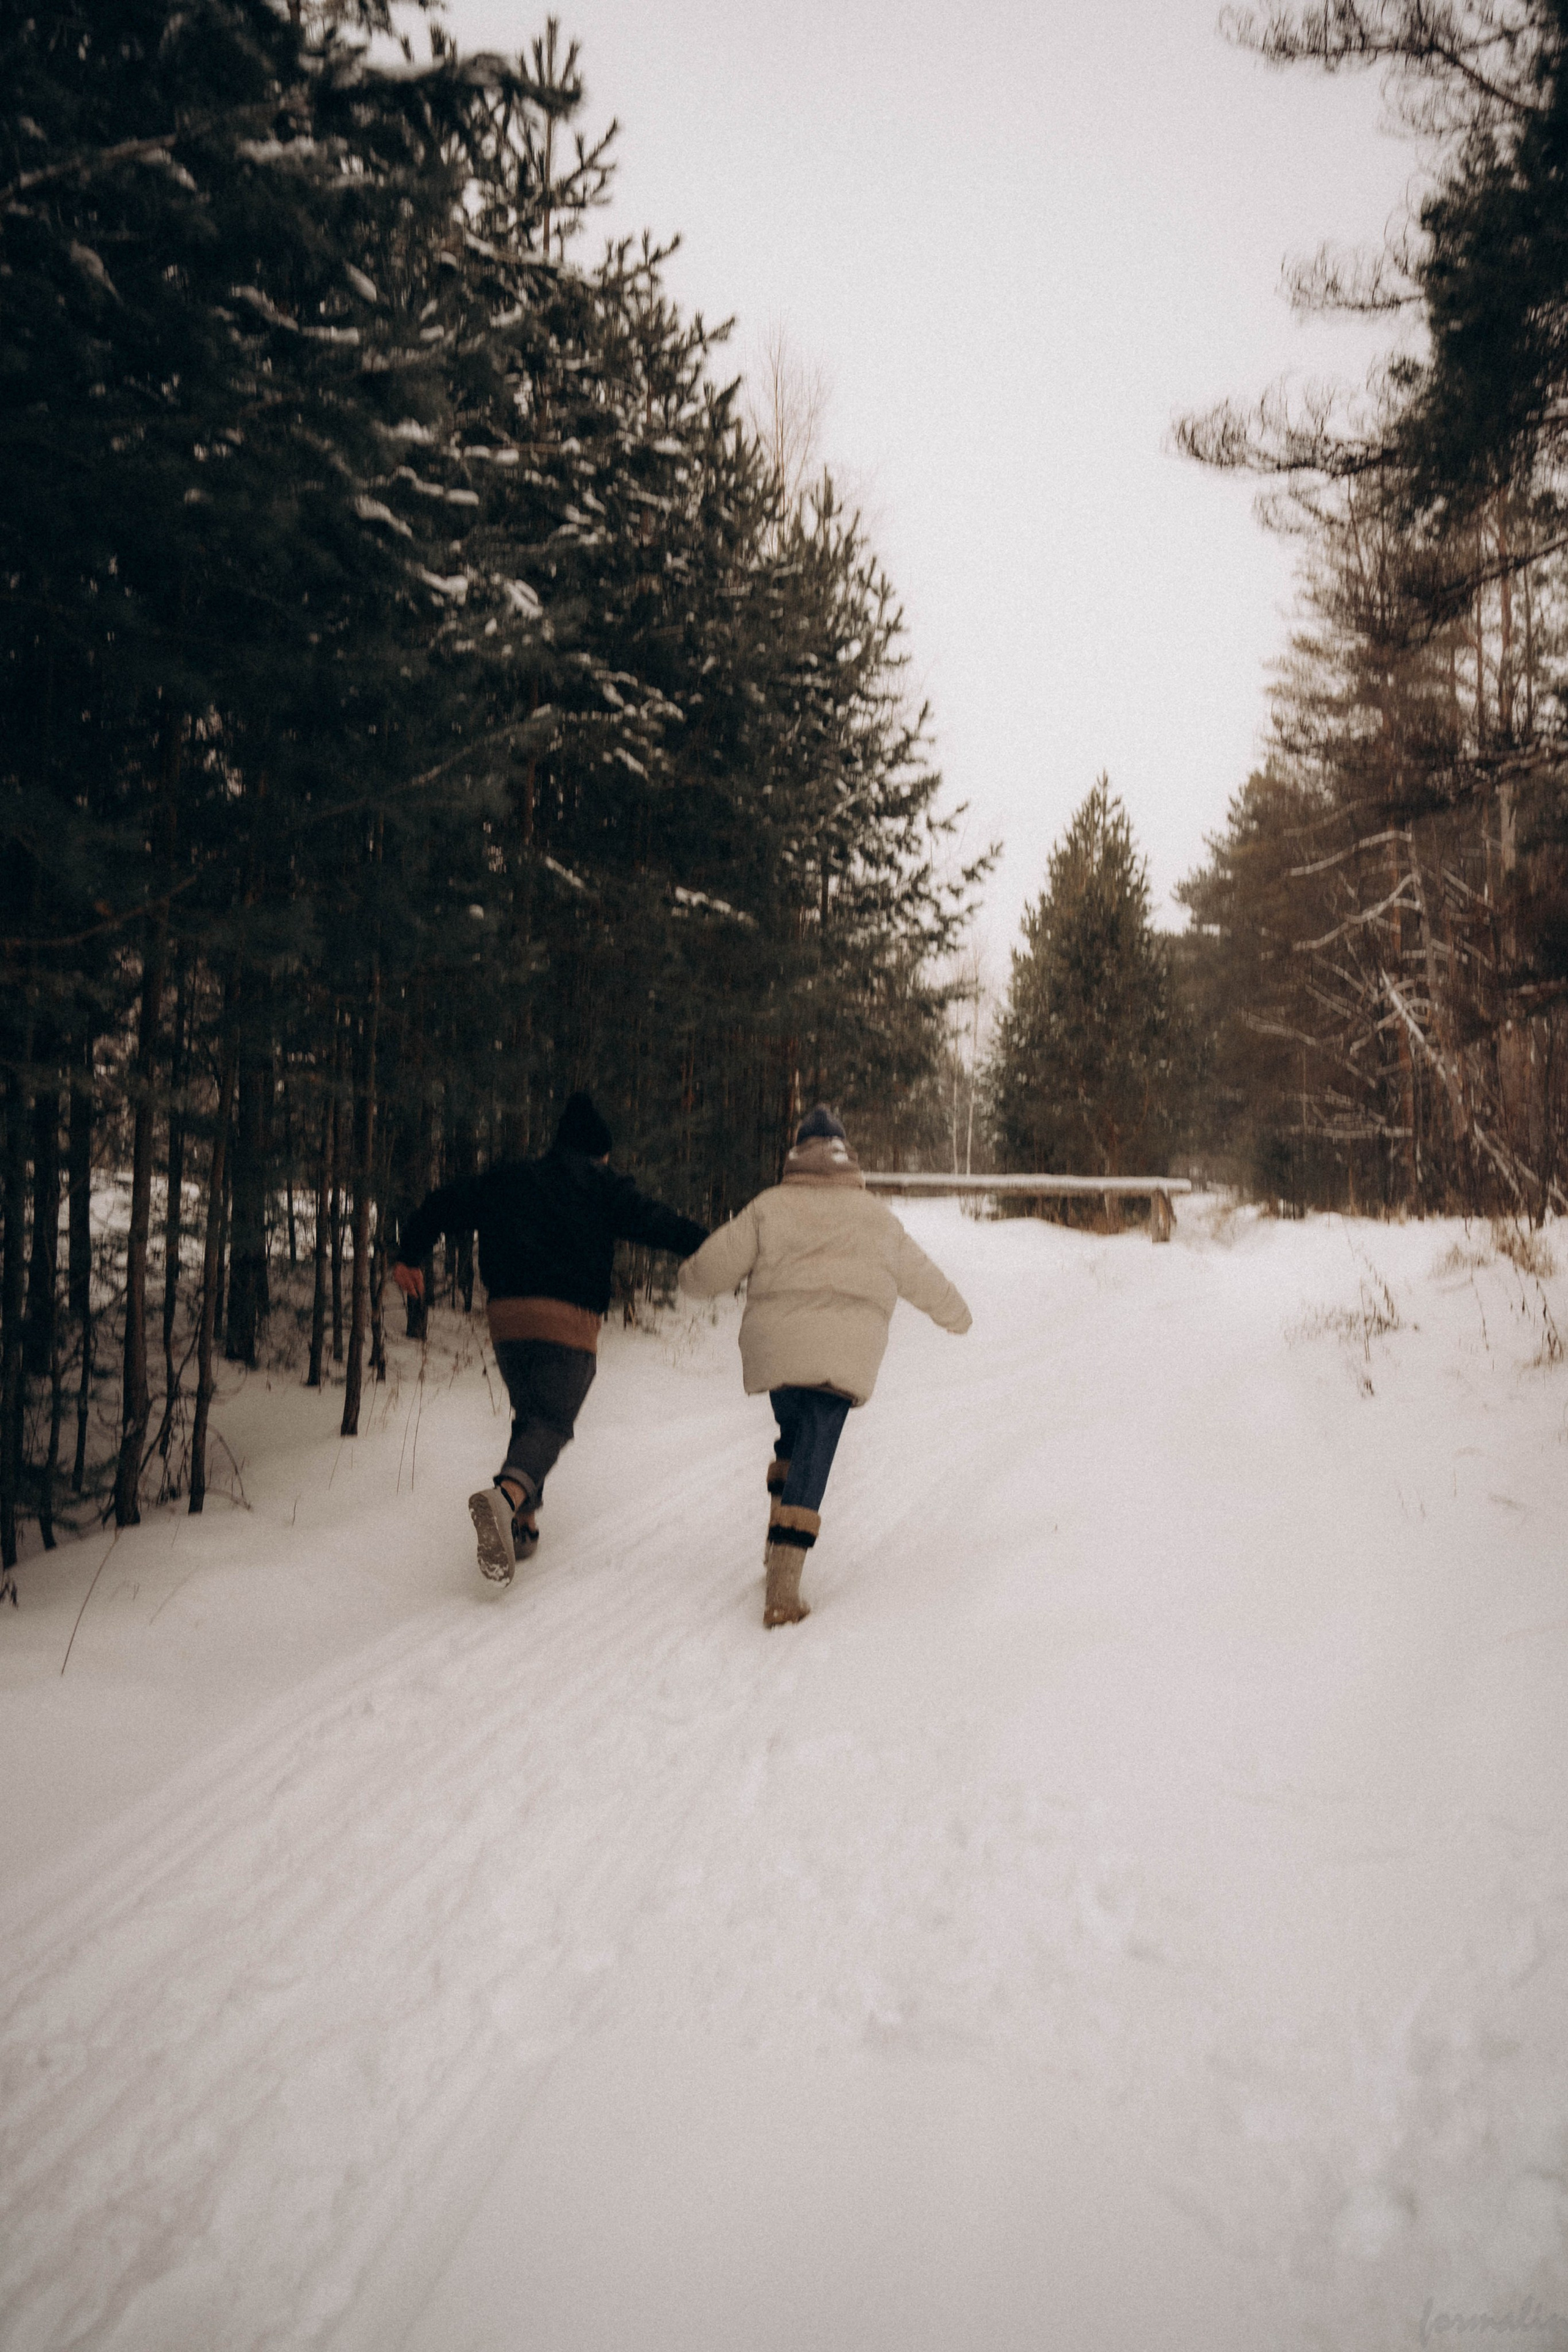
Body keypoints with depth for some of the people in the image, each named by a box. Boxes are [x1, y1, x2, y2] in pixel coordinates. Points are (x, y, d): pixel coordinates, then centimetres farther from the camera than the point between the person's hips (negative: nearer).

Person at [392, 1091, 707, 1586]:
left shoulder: (506, 1179, 20)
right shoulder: (601, 1188, 8)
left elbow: (444, 1204, 22)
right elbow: (658, 1222, 0)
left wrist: (407, 1256, 31)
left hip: (506, 1318, 5)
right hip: (569, 1322, -4)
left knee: (529, 1416, 21)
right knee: (552, 1423, -4)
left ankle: (524, 1524, 15)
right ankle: (505, 1497, -33)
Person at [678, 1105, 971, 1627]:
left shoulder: (769, 1206, 6)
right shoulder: (878, 1219, 13)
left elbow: (715, 1264, 5)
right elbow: (921, 1277, 24)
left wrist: (691, 1280, 28)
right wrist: (956, 1314, 42)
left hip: (775, 1348, 1)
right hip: (845, 1353, -1)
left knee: (795, 1435, 24)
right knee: (813, 1455, -4)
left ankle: (779, 1541, 20)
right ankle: (783, 1586, -14)